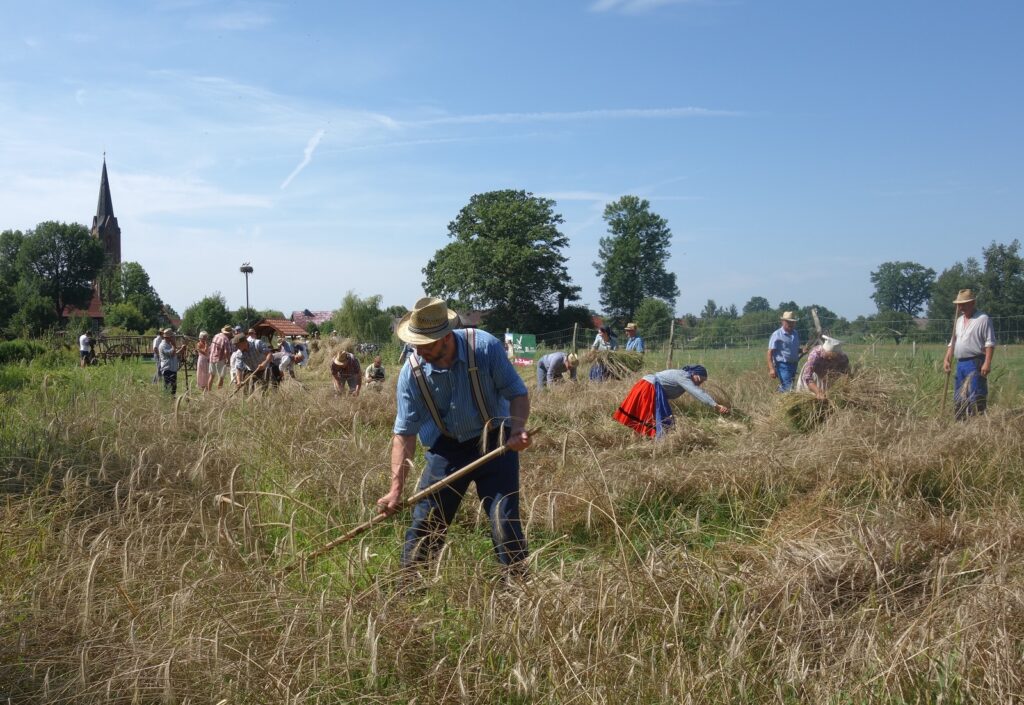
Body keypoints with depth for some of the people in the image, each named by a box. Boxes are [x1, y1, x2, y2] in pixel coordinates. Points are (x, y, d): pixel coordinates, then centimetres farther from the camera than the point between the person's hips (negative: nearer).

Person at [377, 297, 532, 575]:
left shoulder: (485, 347, -22)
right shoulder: (412, 372, -15)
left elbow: (517, 393, -12)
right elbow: (405, 432, -11)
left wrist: (517, 429, -33)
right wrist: (396, 489, -16)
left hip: (494, 442, -2)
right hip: (447, 448, 2)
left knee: (504, 520, -7)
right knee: (425, 521, 5)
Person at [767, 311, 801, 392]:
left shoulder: (795, 334, 13)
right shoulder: (777, 335, -9)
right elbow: (769, 353, -12)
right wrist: (771, 369, -21)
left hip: (793, 365, 7)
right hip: (783, 366, -7)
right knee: (788, 388, -16)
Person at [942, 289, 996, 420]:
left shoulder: (983, 319, -5)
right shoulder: (959, 321, 18)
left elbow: (990, 343, -11)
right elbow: (952, 342, 21)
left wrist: (987, 363, -19)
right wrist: (947, 359, 9)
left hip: (976, 363, -8)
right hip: (960, 364, 8)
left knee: (976, 397, -12)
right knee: (958, 398, 10)